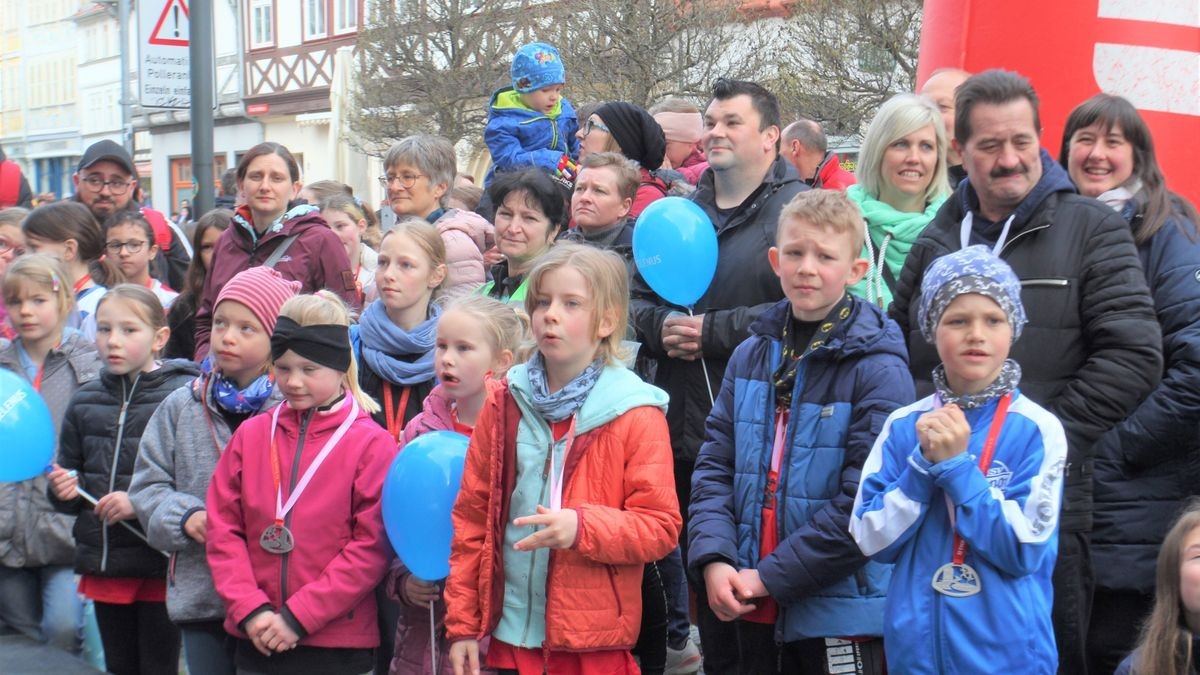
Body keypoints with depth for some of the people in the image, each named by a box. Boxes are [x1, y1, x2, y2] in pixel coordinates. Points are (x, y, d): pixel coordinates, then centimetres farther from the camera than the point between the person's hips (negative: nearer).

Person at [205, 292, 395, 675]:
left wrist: (298, 617, -14)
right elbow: (222, 528, 5)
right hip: (256, 641, 4)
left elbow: (372, 547, -10)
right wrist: (249, 610, -8)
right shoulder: (251, 435, 7)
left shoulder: (371, 444, -6)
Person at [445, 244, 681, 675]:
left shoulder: (636, 415, -5)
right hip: (509, 635, 3)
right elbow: (471, 518, 7)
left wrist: (582, 527, -24)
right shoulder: (505, 404, 5)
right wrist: (462, 624, 4)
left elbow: (661, 528, -7)